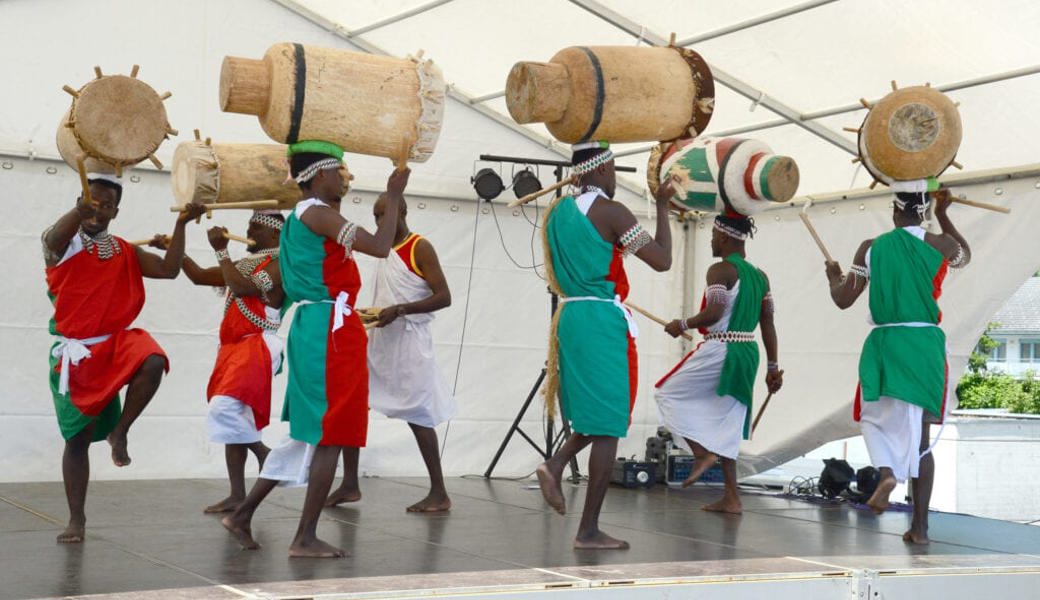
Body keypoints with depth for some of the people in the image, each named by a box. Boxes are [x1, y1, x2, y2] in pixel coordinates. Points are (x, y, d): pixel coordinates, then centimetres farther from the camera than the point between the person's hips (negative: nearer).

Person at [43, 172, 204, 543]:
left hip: (115, 342, 2)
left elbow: (169, 270, 2)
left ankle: (119, 431, -11)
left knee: (153, 362, -33)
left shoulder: (125, 252, 10)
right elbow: (54, 238, -27)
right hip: (76, 352, -2)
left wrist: (181, 224, -7)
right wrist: (80, 209, -49)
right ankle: (76, 518, 15)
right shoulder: (63, 244, -1)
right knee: (78, 436, 2)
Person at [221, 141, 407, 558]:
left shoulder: (301, 216, 18)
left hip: (312, 330, 10)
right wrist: (393, 196, -8)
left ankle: (243, 514, 17)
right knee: (330, 436, -3)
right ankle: (306, 538, 2)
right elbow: (380, 247, -19)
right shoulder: (318, 213, -12)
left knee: (309, 433, 15)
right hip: (330, 331, -10)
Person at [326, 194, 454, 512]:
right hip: (379, 338, 8)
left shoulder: (420, 248, -8)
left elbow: (443, 297, -14)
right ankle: (350, 485, 10)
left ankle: (439, 494, 3)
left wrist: (399, 310, -23)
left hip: (409, 340, -8)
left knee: (417, 414, -5)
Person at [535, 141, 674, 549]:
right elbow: (662, 260, -11)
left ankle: (556, 464, 0)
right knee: (608, 427, -1)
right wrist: (662, 206, -3)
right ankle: (589, 531, 0)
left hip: (569, 316, 8)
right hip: (604, 320, -8)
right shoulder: (611, 212, -10)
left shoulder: (556, 213, 12)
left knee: (597, 415, 24)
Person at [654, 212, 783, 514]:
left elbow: (713, 314, -22)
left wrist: (682, 325, -6)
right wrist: (772, 367, 13)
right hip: (748, 354, 8)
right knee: (725, 424, 12)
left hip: (719, 351, -8)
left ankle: (702, 453, -4)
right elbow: (768, 324, 11)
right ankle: (731, 497, 10)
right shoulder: (760, 275, 13)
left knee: (668, 393, 9)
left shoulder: (720, 270, -10)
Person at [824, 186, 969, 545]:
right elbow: (966, 256, 25)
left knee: (875, 417, 18)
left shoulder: (872, 248, -2)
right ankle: (920, 526, 8)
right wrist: (943, 216, 30)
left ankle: (887, 472, -14)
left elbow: (843, 299, 2)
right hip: (926, 345, 1)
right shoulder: (941, 245, 0)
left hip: (885, 344, -1)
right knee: (918, 433, 7)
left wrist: (834, 277, 23)